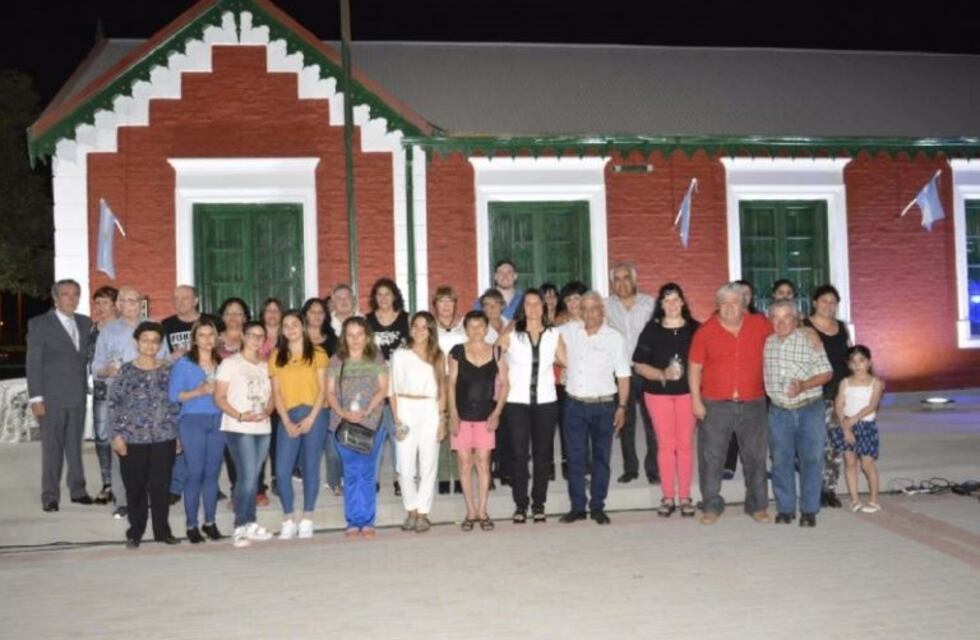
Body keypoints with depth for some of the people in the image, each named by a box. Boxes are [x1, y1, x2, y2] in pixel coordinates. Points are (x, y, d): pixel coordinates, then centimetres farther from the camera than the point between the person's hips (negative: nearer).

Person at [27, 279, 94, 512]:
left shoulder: (85, 323, 11)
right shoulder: (39, 324, -3)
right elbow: (33, 363, -6)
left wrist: (85, 388, 5)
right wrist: (36, 398, -12)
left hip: (78, 395, 4)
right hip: (51, 397, -4)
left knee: (75, 445, 10)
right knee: (52, 447, 0)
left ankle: (77, 490, 19)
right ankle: (50, 496, 8)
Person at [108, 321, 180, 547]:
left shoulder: (168, 370, 6)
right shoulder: (126, 371, 0)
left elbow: (176, 402, 8)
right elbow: (114, 403, 0)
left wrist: (177, 434, 5)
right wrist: (117, 434, -6)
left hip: (164, 437, 1)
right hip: (133, 438, -1)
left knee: (161, 486, 4)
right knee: (135, 487, 6)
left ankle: (162, 530, 16)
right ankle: (135, 532, 19)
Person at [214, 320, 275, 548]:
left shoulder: (266, 366, 17)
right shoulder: (230, 363, 1)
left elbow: (271, 397, 15)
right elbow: (219, 397, -4)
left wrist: (266, 411, -8)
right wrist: (239, 416, -18)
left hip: (263, 428, 5)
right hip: (238, 428, -5)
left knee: (251, 477, 8)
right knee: (248, 476, -13)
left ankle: (245, 526, 14)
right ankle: (246, 525, -4)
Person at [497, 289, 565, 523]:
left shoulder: (554, 335, 6)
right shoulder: (510, 335, 1)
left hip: (546, 401, 2)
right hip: (516, 402, -1)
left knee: (543, 454, 5)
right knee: (518, 455, 0)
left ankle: (539, 505, 15)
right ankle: (520, 505, 9)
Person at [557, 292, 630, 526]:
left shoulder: (614, 337, -2)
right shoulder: (569, 332, 4)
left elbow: (623, 375, -1)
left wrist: (622, 407, -5)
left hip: (603, 406, -2)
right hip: (574, 404, 2)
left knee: (601, 458, 6)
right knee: (575, 458, 5)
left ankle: (597, 506, 15)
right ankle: (577, 506, 14)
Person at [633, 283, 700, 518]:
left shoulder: (695, 329, 3)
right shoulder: (651, 329, 2)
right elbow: (639, 365, 0)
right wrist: (662, 375, -15)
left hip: (687, 392, 0)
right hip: (658, 393, 0)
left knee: (685, 445, 4)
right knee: (665, 445, 4)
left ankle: (685, 497, 13)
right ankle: (668, 498, 12)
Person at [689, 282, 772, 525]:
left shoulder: (760, 325, 3)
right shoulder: (705, 331, -2)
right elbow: (695, 367, 0)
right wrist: (696, 400, -5)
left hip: (753, 404, 1)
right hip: (715, 405, -1)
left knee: (755, 456, 9)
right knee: (711, 457, 3)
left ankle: (757, 505, 22)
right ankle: (712, 506, 14)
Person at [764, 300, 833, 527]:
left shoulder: (809, 340, -6)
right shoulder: (766, 343, 3)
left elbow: (826, 373, -5)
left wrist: (804, 385, -20)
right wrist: (768, 392, -1)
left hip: (810, 409, -2)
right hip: (779, 411, 2)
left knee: (811, 460, 2)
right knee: (781, 461, 6)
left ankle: (809, 510, 11)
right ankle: (785, 508, 18)